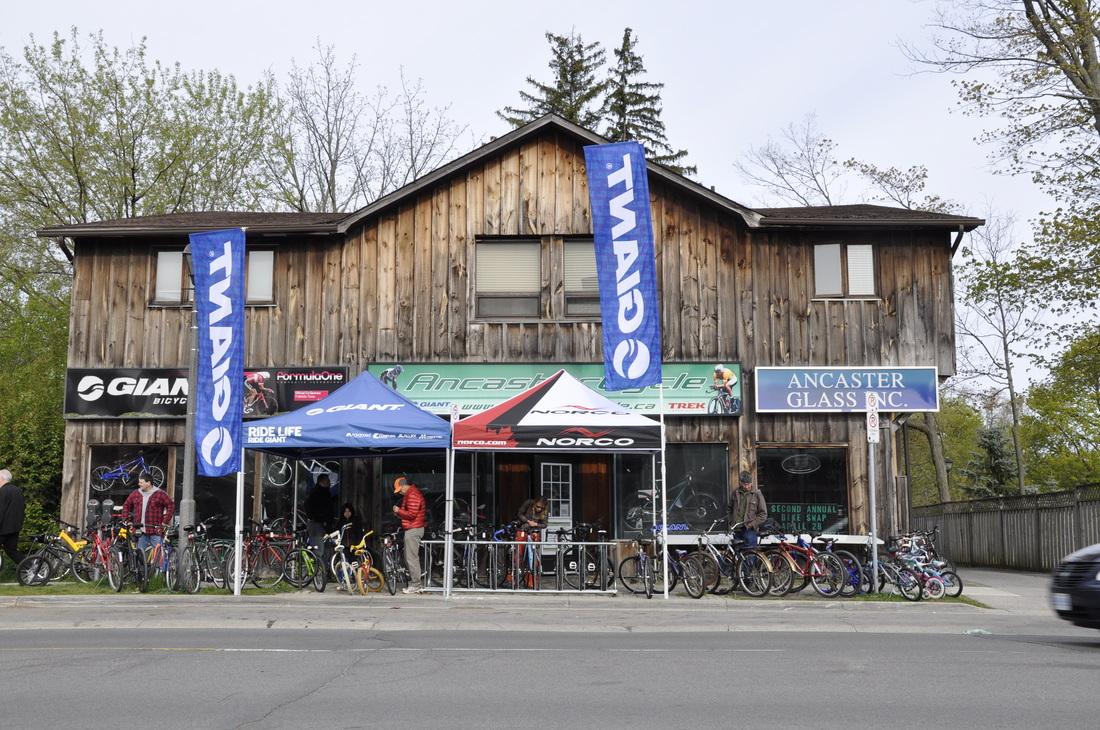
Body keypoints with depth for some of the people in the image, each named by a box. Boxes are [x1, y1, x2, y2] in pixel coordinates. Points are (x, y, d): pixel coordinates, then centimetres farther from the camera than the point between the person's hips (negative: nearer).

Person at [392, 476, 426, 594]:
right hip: (412, 529, 11)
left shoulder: (412, 495, -16)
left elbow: (412, 514, -22)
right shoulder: (410, 494, 19)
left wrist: (398, 511, -10)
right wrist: (399, 512, 10)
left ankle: (415, 585, -7)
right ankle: (414, 583, 19)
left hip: (413, 530, -11)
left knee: (411, 558, -9)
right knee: (409, 558, 15)